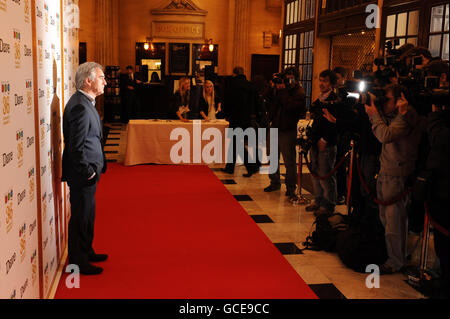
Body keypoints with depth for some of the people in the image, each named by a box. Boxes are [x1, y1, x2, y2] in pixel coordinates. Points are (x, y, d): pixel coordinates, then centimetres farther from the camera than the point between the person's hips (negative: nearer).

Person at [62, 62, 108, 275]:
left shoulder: (85, 102, 11)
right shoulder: (80, 107, -22)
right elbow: (76, 147, -24)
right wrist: (88, 172, -17)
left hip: (88, 172, 10)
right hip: (82, 176, -10)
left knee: (86, 216, 21)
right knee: (81, 217, 2)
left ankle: (86, 252, 37)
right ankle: (78, 262, 16)